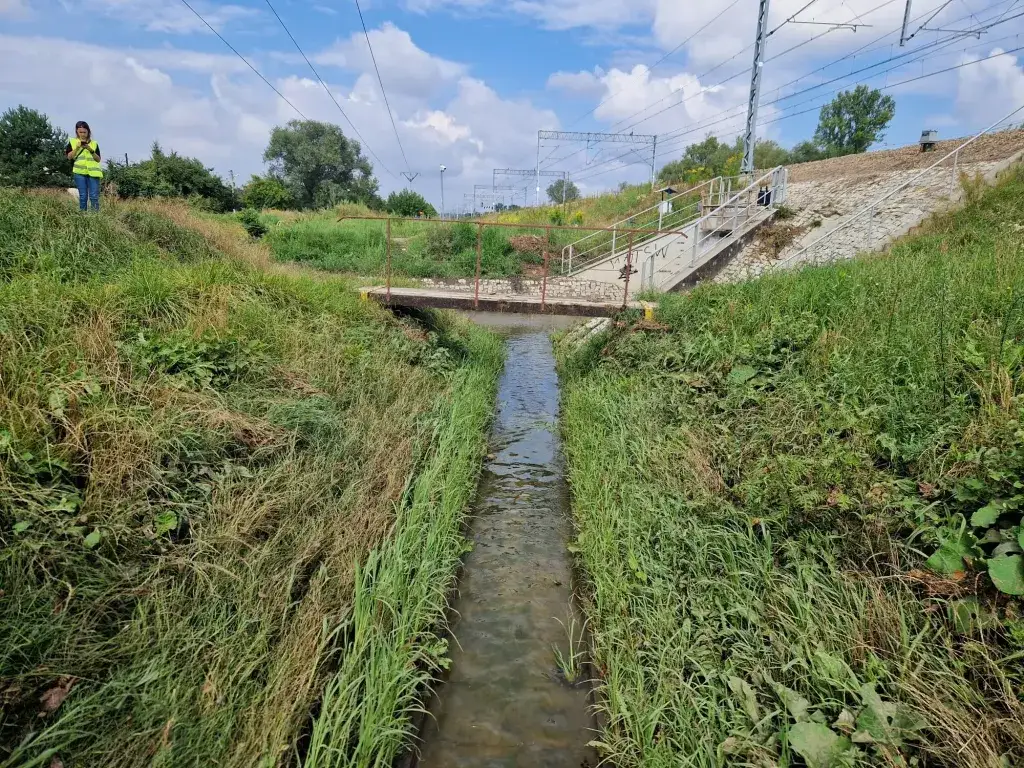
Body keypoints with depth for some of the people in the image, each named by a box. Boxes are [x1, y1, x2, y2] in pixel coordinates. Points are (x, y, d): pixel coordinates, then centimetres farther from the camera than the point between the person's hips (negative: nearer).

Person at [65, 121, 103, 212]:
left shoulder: (94, 144, 14)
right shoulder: (72, 142, 13)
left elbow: (98, 159, 8)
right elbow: (69, 157, 4)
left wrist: (91, 150, -7)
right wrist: (77, 147, -7)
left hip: (93, 172, 0)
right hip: (80, 172, 0)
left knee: (94, 196, -8)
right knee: (83, 196, -2)